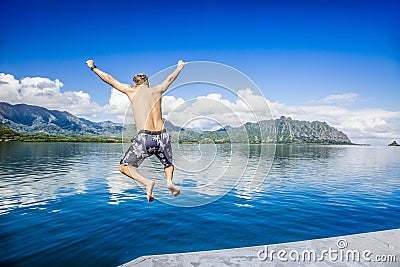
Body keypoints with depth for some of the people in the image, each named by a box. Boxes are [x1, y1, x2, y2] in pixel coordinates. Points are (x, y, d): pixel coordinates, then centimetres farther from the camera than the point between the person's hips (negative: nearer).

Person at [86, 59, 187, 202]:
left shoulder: (132, 91, 9)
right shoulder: (157, 90, 17)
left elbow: (110, 79, 20)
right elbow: (170, 78, 36)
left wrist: (93, 67, 36)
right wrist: (180, 67, 55)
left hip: (144, 138, -3)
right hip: (163, 137, 3)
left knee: (124, 166, 17)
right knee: (169, 164, 30)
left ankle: (147, 182, -8)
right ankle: (169, 181, -2)